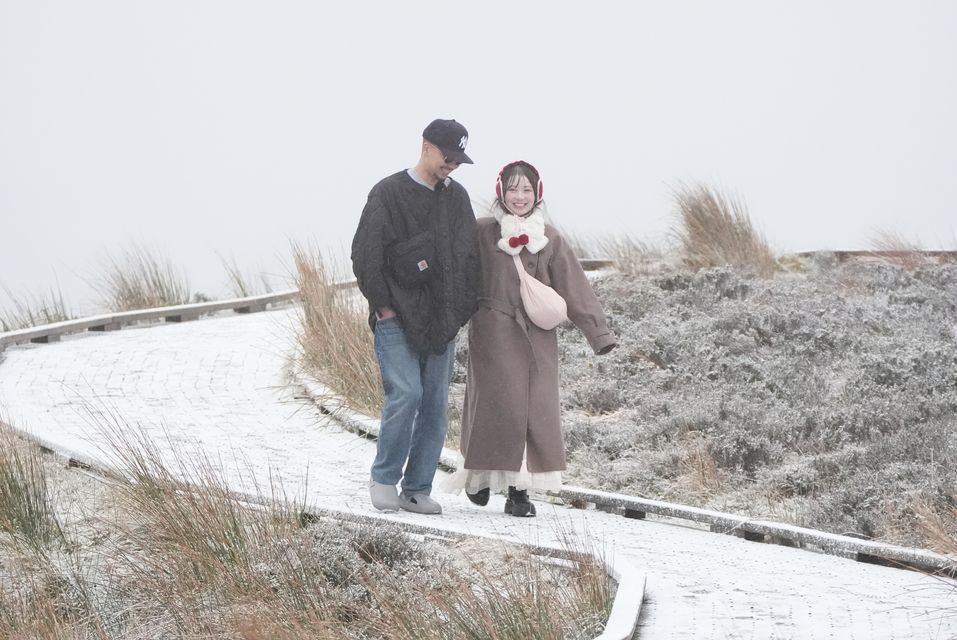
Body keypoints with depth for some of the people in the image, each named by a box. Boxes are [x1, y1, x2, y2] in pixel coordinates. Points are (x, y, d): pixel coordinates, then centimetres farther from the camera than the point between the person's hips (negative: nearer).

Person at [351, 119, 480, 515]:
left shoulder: (457, 198, 14)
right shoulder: (388, 193, -4)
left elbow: (469, 256, 19)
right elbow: (365, 255, -6)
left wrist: (461, 309, 9)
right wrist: (384, 305, -10)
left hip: (440, 322, 6)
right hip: (397, 319, -6)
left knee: (435, 404, 3)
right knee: (406, 394, -17)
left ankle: (417, 489, 10)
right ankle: (384, 478, -1)